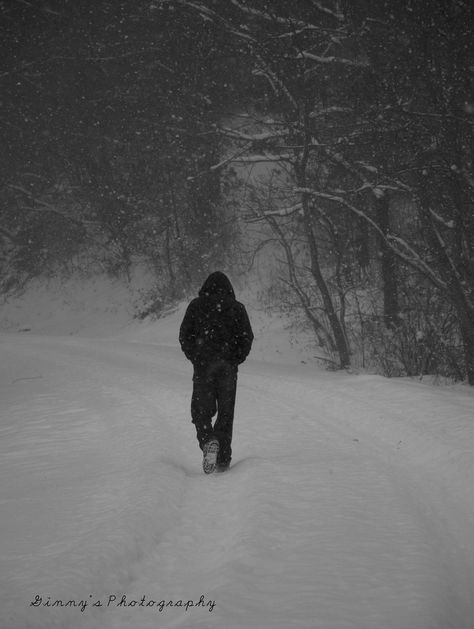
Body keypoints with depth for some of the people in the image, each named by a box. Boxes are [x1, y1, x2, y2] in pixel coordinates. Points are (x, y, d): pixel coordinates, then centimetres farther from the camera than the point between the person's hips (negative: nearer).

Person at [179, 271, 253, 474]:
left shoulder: (196, 306, 3)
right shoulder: (237, 308, 5)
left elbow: (184, 335, 0)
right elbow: (247, 337, 0)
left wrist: (195, 358, 9)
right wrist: (235, 360, 9)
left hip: (203, 366, -1)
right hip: (228, 367, 1)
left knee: (201, 410, 7)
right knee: (226, 412, 9)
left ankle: (208, 441, -22)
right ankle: (223, 459, 7)